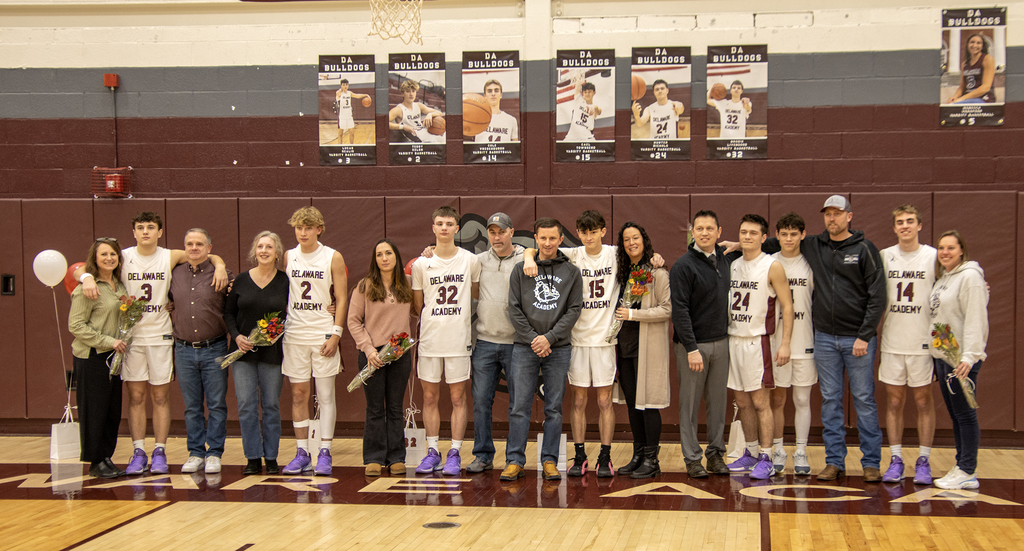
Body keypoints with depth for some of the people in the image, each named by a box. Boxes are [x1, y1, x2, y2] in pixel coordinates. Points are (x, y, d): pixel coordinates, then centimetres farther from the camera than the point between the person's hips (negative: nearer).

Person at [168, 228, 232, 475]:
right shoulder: (175, 274, 8)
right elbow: (170, 307, 19)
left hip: (214, 350, -3)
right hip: (184, 350, 3)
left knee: (217, 405, 1)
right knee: (191, 406, 8)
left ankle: (214, 454, 8)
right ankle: (196, 453, 16)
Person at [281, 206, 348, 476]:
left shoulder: (333, 258, 0)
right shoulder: (288, 257, 9)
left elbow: (341, 298, -1)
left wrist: (336, 334, -9)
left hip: (323, 333, -3)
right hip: (294, 333, 3)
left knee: (325, 395, -1)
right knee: (298, 394, 4)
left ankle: (324, 454, 2)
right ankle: (302, 453, 10)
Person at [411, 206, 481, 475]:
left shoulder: (471, 260, 1)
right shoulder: (421, 264, 3)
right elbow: (417, 305, 10)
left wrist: (458, 319, 5)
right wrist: (436, 318, 3)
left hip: (459, 341, -1)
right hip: (429, 340, 1)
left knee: (458, 397, 2)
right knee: (430, 396, 6)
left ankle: (454, 454, 9)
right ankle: (432, 452, 15)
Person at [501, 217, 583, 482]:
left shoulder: (572, 272, 6)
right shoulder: (521, 270, 6)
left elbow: (574, 310, 0)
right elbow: (514, 309, 1)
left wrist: (550, 337, -11)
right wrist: (532, 338, -9)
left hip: (559, 348, 0)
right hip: (525, 348, 0)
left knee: (554, 408, 4)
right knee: (520, 407, -2)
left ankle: (550, 461, 10)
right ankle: (515, 460, 3)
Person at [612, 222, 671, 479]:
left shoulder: (658, 272, -7)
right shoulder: (622, 272, 14)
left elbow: (667, 309, -12)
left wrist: (633, 314, -14)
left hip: (647, 345, -7)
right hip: (624, 344, 7)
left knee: (647, 402, -5)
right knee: (631, 401, 9)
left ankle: (651, 460, 1)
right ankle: (638, 455, 17)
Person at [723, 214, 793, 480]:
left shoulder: (772, 267, -6)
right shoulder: (732, 265, 11)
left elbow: (787, 306, -8)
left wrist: (785, 343, -13)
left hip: (757, 341, -6)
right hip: (732, 339, 6)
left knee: (760, 401, -5)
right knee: (742, 402, 11)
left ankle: (766, 459, 0)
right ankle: (751, 453, 21)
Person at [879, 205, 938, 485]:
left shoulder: (934, 257, 0)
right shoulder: (884, 257, 6)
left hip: (923, 341, -2)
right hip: (892, 343, 2)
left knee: (923, 400, 3)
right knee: (894, 400, 5)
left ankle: (923, 460, 10)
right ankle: (895, 459, 12)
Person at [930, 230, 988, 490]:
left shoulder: (970, 276, -11)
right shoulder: (943, 277, 16)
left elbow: (975, 319, -18)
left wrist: (969, 356, -23)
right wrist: (937, 353, 13)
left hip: (961, 359, -9)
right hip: (941, 355, 9)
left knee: (965, 413, -4)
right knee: (954, 414, 12)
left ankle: (967, 473, 0)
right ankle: (961, 466, 18)